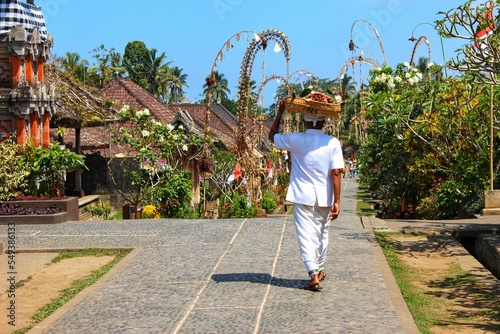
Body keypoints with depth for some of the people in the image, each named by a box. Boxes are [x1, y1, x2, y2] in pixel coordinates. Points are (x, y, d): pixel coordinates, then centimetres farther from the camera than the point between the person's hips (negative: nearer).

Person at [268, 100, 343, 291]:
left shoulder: (295, 140, -6)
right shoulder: (332, 143, -6)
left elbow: (272, 135, 12)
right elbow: (336, 173, -10)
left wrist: (280, 112, 18)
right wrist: (337, 201, -7)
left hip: (302, 196, -2)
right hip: (324, 198, 2)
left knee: (306, 236, -1)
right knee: (322, 234, 18)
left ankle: (314, 274, -11)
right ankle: (319, 270, 33)